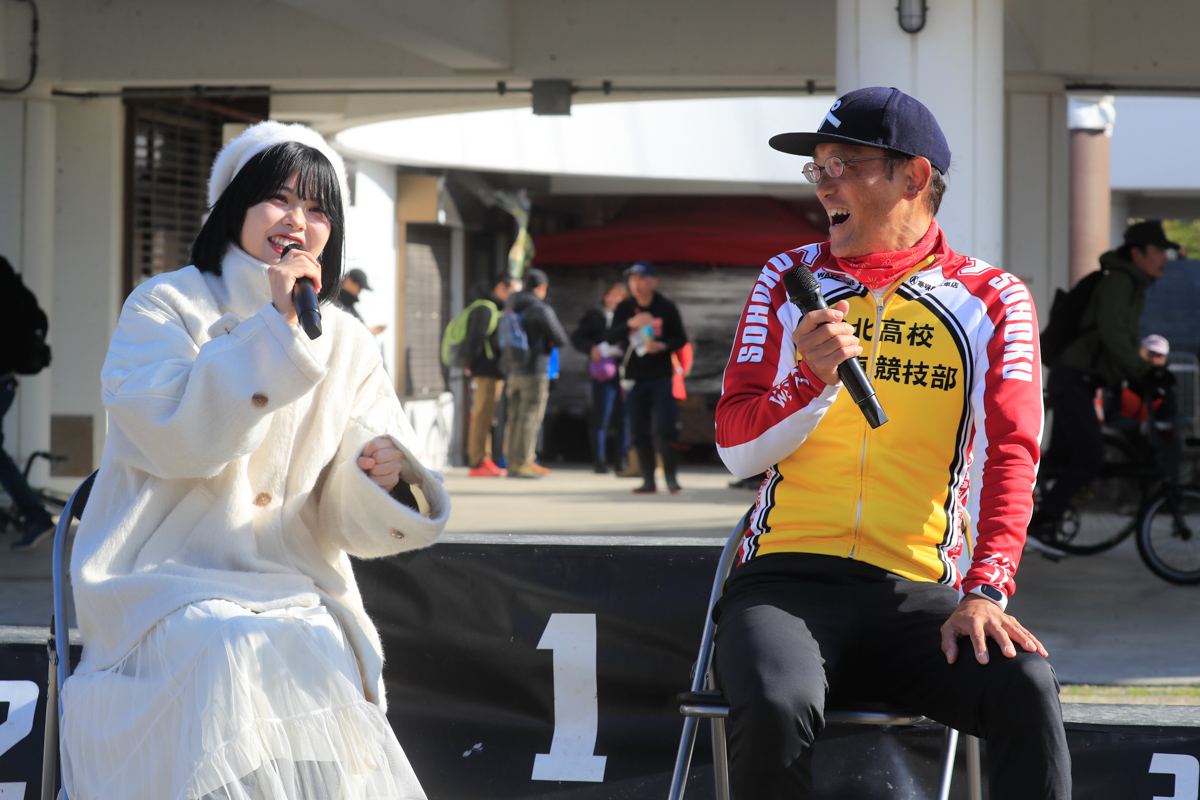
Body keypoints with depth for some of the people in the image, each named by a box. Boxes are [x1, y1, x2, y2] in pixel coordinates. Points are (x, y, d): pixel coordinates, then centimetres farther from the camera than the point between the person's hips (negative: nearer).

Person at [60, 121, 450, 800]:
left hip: (295, 598, 3)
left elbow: (347, 520, 8)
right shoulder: (166, 306, 6)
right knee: (240, 659, -34)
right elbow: (171, 435, -14)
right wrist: (274, 328, -14)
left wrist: (380, 482, -17)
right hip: (168, 587, -3)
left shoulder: (347, 343, 15)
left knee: (317, 662, -30)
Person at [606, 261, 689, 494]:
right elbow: (612, 337, -5)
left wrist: (663, 346, -18)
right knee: (639, 430, 2)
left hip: (661, 377, -3)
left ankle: (671, 478, -2)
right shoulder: (624, 308, 4)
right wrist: (630, 324, -22)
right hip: (634, 377, 3)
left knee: (667, 427, -9)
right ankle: (648, 480, 8)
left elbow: (681, 339, 2)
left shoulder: (666, 308, -2)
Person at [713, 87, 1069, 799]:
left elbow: (1011, 453, -4)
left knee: (1026, 686, -30)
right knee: (775, 707, -33)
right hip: (788, 583, 1)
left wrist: (986, 588, -20)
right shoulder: (790, 281, 13)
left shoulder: (991, 300, 8)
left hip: (920, 597, 0)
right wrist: (812, 381, -13)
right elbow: (735, 449, 8)